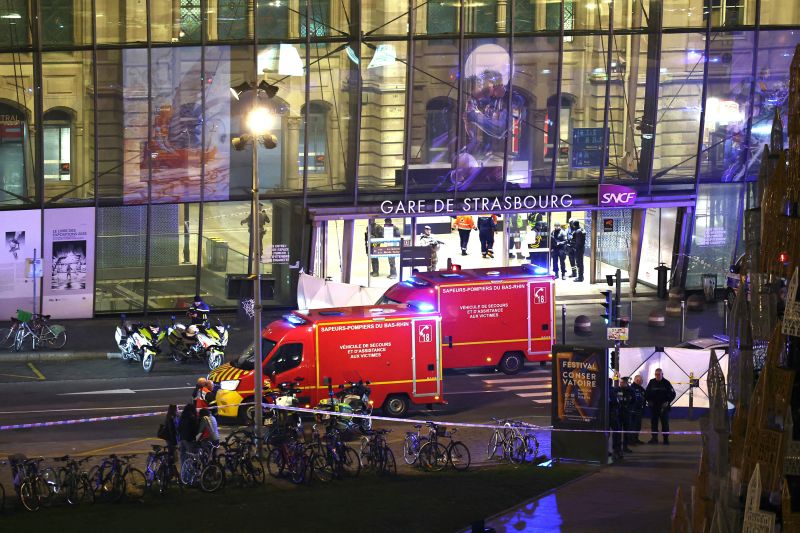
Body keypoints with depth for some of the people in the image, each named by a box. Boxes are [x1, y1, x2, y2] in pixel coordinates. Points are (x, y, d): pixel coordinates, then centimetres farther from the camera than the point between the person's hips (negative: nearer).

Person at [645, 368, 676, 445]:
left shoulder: (666, 383, -3)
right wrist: (649, 401, -3)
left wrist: (667, 402, -10)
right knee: (653, 422, 4)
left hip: (663, 406, -2)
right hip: (653, 406, 2)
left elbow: (672, 394, 0)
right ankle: (654, 438, 10)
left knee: (665, 423, 1)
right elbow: (646, 393, 12)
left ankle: (666, 438, 8)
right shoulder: (652, 382, 3)